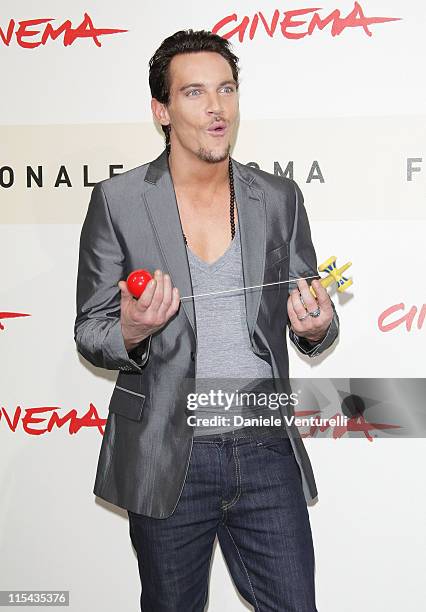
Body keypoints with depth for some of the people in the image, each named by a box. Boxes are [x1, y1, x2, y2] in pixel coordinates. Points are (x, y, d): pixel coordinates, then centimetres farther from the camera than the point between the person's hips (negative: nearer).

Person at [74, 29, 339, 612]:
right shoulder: (117, 200, -3)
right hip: (166, 459, -1)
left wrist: (317, 326, -12)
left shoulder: (280, 198, 4)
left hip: (268, 453, 2)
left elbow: (311, 323, 12)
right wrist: (130, 333, -22)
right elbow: (89, 331, 0)